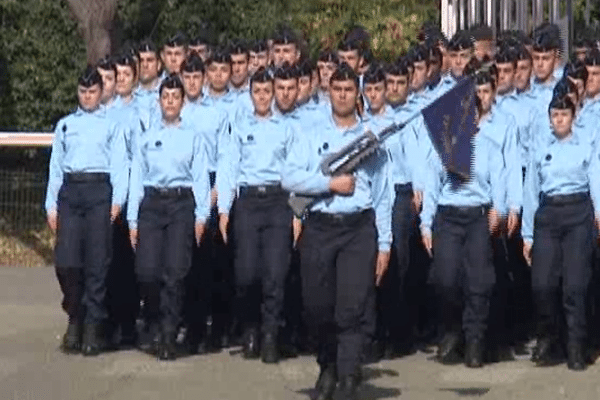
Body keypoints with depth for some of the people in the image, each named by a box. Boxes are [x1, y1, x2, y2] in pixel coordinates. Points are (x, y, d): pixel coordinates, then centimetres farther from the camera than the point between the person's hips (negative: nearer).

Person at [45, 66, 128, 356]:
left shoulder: (112, 125, 11)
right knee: (66, 260, -8)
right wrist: (51, 205, 8)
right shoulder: (65, 125, 19)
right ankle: (75, 317, 11)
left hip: (99, 190, -2)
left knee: (97, 262, -4)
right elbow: (55, 166, 17)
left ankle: (93, 326, 2)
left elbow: (119, 164, 3)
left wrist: (117, 201, -9)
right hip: (70, 190, 2)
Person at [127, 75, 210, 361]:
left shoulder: (193, 138, 10)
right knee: (146, 270, -10)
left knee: (175, 271, -8)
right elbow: (136, 178, 11)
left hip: (182, 203, -1)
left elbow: (200, 178, 5)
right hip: (151, 203, 1)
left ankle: (168, 337, 0)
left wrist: (200, 216, -4)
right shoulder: (147, 138, 14)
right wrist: (133, 219, 5)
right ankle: (156, 327, 12)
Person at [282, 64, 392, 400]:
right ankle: (328, 368, 28)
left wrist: (384, 244, 4)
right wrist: (331, 184, -11)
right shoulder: (310, 137, 12)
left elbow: (382, 195, 9)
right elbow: (290, 178, -3)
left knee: (352, 309, -9)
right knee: (317, 307, 5)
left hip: (359, 228, -1)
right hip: (320, 226, 1)